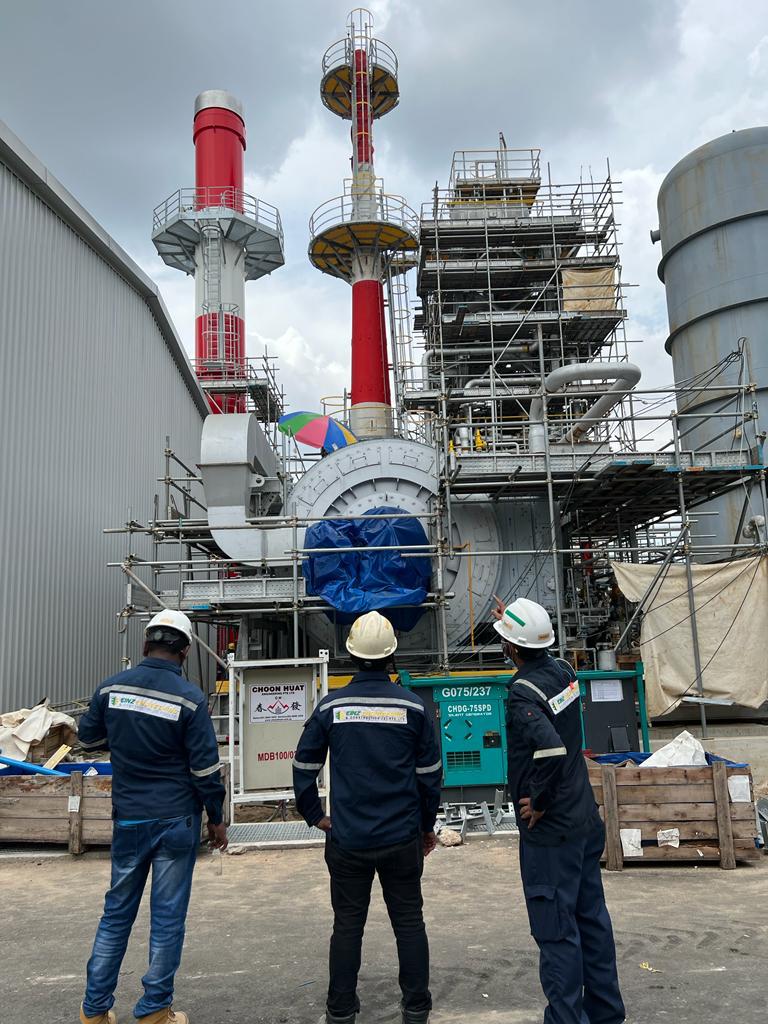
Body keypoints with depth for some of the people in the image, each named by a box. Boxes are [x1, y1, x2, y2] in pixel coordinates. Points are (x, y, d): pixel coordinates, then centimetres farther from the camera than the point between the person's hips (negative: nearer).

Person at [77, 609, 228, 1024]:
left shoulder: (111, 688, -5)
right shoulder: (190, 698, -15)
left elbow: (88, 738, 12)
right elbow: (205, 768, -12)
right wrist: (216, 819, 0)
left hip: (128, 819, 4)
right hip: (176, 820, -3)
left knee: (117, 912, 17)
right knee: (168, 916, 8)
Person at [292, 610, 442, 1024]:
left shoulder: (331, 706, -5)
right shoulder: (412, 706, -6)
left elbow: (304, 767, 0)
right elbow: (430, 773, 0)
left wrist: (315, 815, 13)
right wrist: (427, 825, 12)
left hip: (347, 839, 1)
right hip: (402, 838, 0)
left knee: (347, 925, 12)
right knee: (409, 922, 13)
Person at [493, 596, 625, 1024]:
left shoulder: (522, 694, -23)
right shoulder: (564, 670, 0)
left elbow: (552, 749, -38)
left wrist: (538, 802, -22)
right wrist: (515, 624, 23)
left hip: (549, 830, -9)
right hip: (586, 820, 9)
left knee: (556, 931, 4)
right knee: (592, 917, 19)